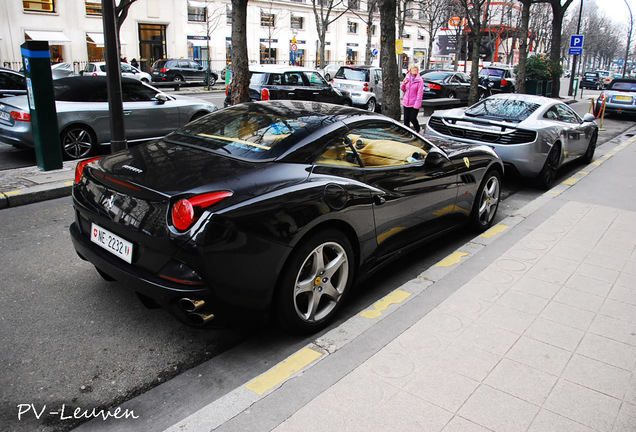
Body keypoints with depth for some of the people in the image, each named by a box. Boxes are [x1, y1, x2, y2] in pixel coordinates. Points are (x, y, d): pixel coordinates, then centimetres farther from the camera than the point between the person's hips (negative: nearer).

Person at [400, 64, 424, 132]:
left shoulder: (419, 80, -6)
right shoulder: (407, 78, 8)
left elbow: (420, 93, -11)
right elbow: (403, 89, 18)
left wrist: (417, 104, -18)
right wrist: (404, 83, -4)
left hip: (414, 104, -4)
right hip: (406, 102, 4)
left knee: (412, 118, -4)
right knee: (406, 119, 4)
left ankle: (417, 129, 24)